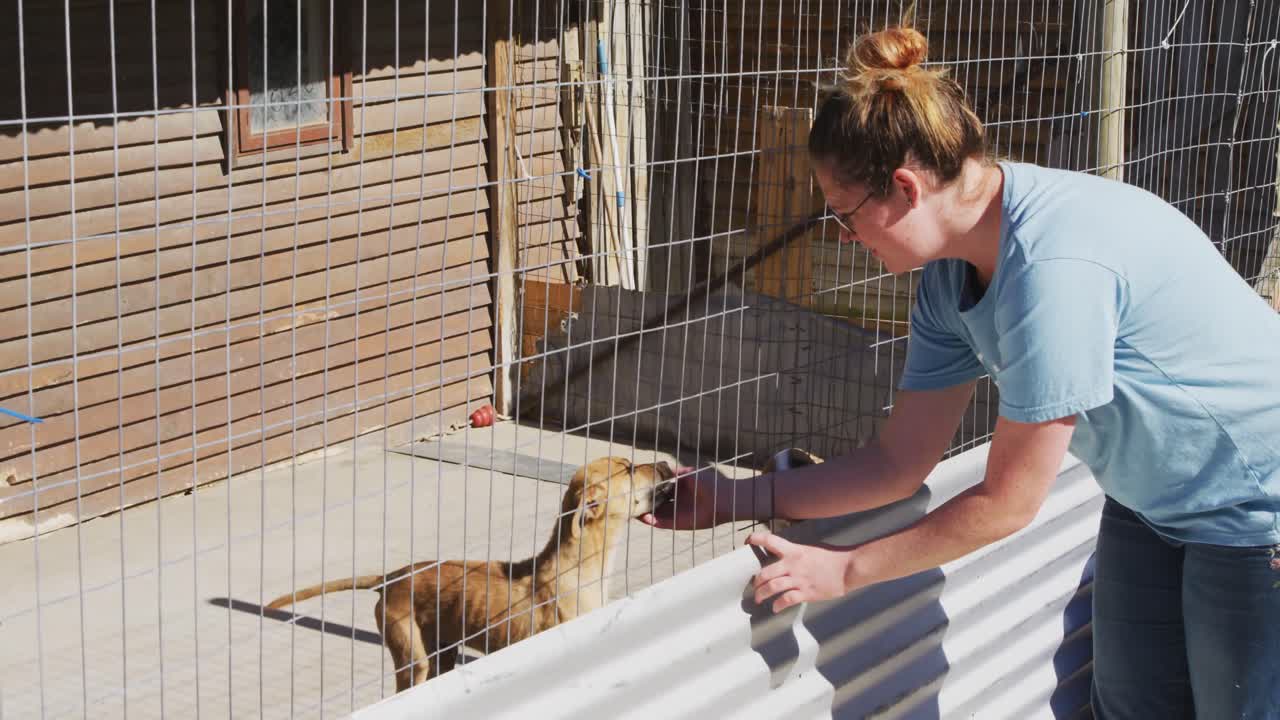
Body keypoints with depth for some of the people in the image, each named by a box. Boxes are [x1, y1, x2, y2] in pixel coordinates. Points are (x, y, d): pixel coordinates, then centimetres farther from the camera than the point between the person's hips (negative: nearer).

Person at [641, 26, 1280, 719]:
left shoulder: (1054, 265, -33)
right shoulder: (952, 275, -6)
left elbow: (1006, 502, -24)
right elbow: (899, 461, 3)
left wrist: (843, 570, -15)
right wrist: (736, 498, -2)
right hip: (1151, 502, 8)